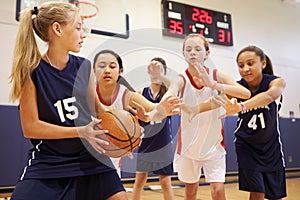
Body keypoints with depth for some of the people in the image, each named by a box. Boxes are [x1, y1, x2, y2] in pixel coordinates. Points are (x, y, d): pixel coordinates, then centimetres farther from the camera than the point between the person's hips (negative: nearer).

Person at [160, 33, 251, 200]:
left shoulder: (217, 75, -10)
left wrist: (213, 84, -36)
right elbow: (169, 95, -38)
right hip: (189, 144, 0)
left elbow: (246, 93, -24)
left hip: (213, 144, 0)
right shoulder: (181, 79, -15)